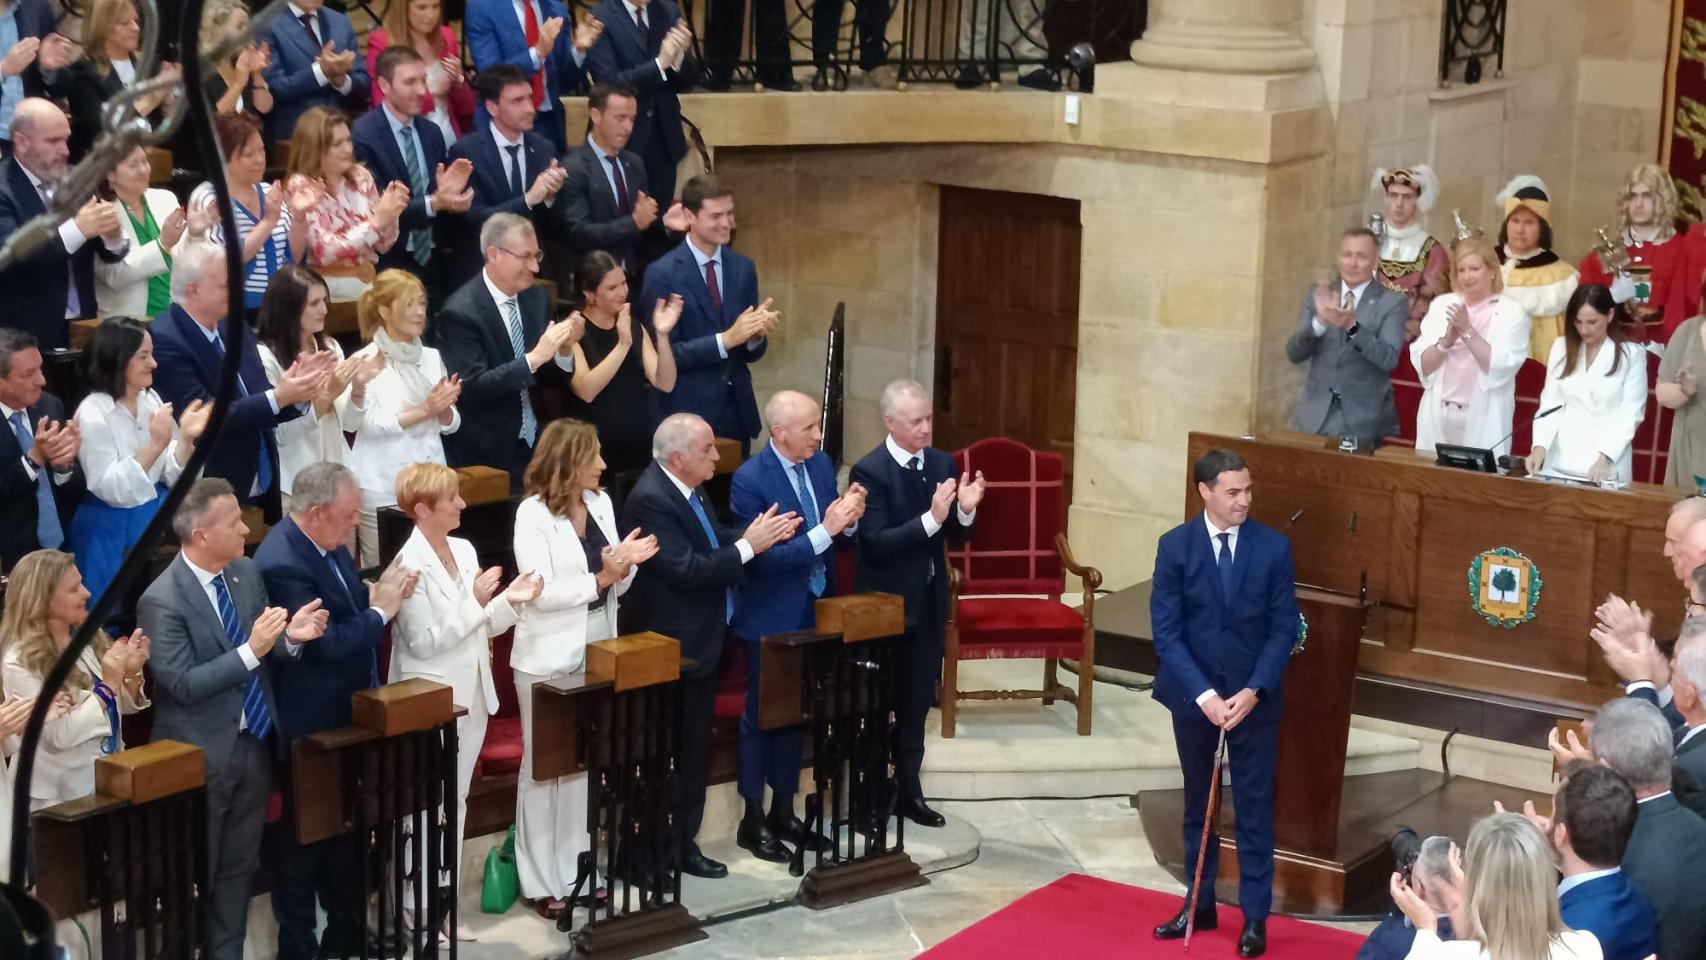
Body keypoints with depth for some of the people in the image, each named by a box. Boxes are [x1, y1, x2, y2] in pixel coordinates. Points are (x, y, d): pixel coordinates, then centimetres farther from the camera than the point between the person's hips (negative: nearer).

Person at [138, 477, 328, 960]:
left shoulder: (248, 573, 0)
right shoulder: (162, 600, -20)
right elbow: (183, 685, -23)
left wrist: (290, 639, -15)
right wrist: (251, 651, -30)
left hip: (254, 744, 7)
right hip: (202, 757, -6)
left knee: (239, 868, 18)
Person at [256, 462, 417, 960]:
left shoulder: (327, 543, 1)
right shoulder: (282, 563, -27)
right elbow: (327, 643, -30)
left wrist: (378, 592, -7)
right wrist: (380, 610, -19)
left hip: (345, 714, 9)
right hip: (310, 725, -9)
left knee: (347, 825, 21)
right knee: (305, 836, 7)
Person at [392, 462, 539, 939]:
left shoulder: (465, 550, 6)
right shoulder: (410, 564, -17)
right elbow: (423, 642, -20)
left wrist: (511, 600, -6)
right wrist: (475, 601, -22)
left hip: (471, 697, 8)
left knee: (455, 801, 14)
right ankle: (418, 908, 13)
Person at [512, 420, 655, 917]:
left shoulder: (601, 503, 4)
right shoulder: (533, 514, -14)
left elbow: (616, 586, 7)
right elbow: (541, 592, -20)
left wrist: (626, 566, -14)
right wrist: (600, 578, -24)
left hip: (596, 652, 6)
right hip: (548, 658, -6)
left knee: (584, 765, 14)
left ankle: (576, 874, 25)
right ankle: (541, 884, 13)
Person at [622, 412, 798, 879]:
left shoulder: (687, 489, 5)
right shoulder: (651, 500, -23)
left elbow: (711, 543, 8)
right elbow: (686, 569, -27)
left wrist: (757, 535, -8)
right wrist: (747, 546, -23)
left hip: (701, 642, 9)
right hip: (675, 650, -9)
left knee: (694, 749, 17)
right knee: (676, 753, 1)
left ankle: (684, 840, 27)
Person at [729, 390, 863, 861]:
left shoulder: (821, 463, 0)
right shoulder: (750, 479, -20)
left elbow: (839, 536, 7)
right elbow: (763, 558, -24)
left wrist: (849, 519, -16)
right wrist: (825, 530, -29)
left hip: (813, 613, 6)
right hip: (771, 618, -6)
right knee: (762, 715, 7)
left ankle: (783, 811, 29)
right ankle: (753, 821, 19)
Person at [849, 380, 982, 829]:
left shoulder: (942, 463, 3)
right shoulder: (870, 471, -15)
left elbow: (956, 539, 4)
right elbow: (876, 543, -23)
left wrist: (965, 511, -17)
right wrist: (931, 518, -31)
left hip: (929, 602, 6)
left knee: (917, 702, 14)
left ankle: (908, 790, 26)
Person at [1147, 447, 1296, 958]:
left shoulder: (1273, 546, -7)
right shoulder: (1175, 546, -7)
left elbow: (1284, 629, -5)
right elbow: (1166, 632, -8)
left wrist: (1252, 692, -16)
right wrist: (1204, 694, -18)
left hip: (1254, 695, -1)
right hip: (1193, 692, 1)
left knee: (1255, 807, 4)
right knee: (1198, 803, 13)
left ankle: (1255, 916, 12)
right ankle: (1200, 905, 26)